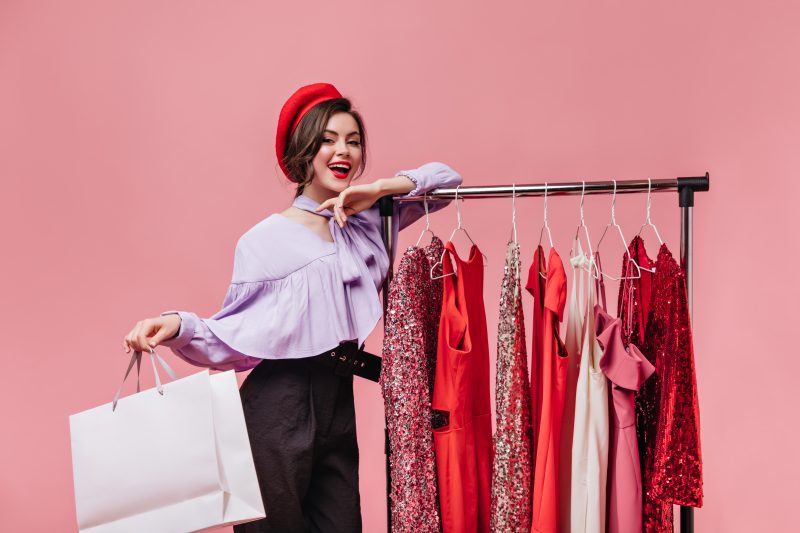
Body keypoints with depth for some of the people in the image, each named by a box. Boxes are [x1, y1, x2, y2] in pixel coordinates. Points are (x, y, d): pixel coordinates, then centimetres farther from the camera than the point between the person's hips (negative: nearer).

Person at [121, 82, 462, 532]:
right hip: (278, 409, -5)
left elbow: (445, 178, 11)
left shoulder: (370, 220, 10)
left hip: (340, 407, 5)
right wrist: (179, 326, -23)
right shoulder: (266, 240, -4)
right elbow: (235, 338, -5)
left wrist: (380, 188, -5)